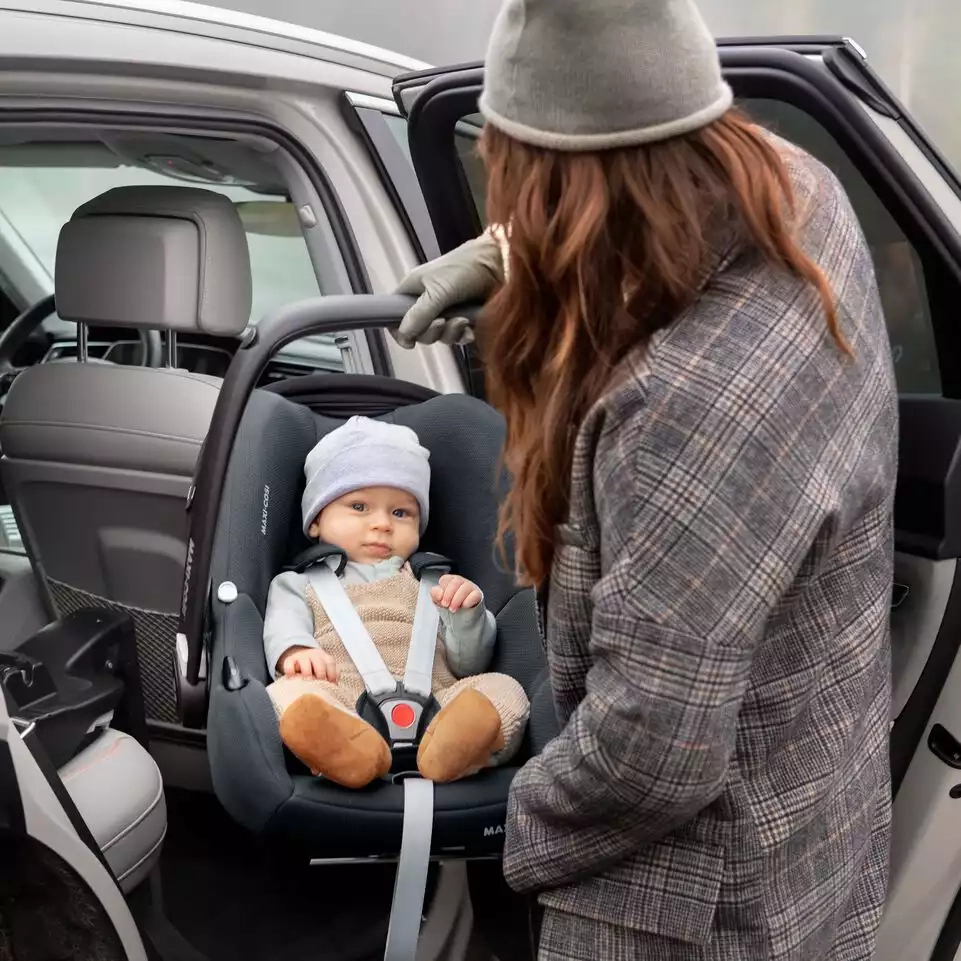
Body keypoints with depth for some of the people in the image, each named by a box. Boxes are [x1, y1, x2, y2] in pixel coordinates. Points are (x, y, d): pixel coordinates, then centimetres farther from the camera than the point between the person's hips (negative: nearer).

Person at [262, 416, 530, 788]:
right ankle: (349, 750, -60)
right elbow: (283, 629, 7)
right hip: (340, 714, -2)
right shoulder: (300, 584, 29)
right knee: (286, 694, -30)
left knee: (504, 689, -24)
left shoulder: (433, 583, 31)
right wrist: (297, 653, -18)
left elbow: (468, 664, 21)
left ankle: (450, 749, -56)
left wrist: (468, 614, 0)